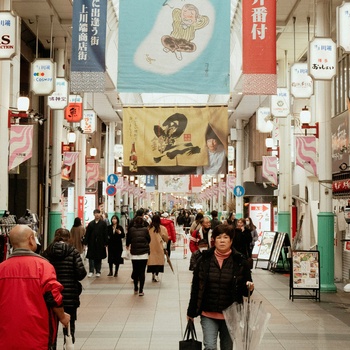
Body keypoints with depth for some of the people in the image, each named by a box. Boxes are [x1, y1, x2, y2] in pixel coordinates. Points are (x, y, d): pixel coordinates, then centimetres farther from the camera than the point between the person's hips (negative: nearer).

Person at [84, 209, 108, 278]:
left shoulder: (103, 223, 1)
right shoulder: (90, 223, 6)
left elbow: (105, 234, -1)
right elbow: (87, 234, 5)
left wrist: (105, 243, -6)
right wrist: (85, 242, -2)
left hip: (100, 243, -1)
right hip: (92, 243, 1)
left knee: (99, 258, 6)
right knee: (91, 257, -2)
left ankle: (98, 272, 15)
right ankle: (91, 271, 4)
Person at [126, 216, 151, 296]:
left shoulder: (131, 230, -1)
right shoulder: (145, 230, -2)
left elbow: (128, 239, 11)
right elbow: (149, 240, 9)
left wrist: (128, 245, 34)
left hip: (134, 254, 1)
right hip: (144, 253, -1)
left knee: (135, 271, 14)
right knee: (142, 272, 1)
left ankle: (136, 289, 24)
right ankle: (141, 291, -2)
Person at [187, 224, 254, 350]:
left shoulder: (239, 261, -4)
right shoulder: (204, 260, -3)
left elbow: (244, 290, 3)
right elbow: (195, 287, 3)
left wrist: (249, 288, -20)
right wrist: (191, 312, 6)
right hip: (208, 314, -1)